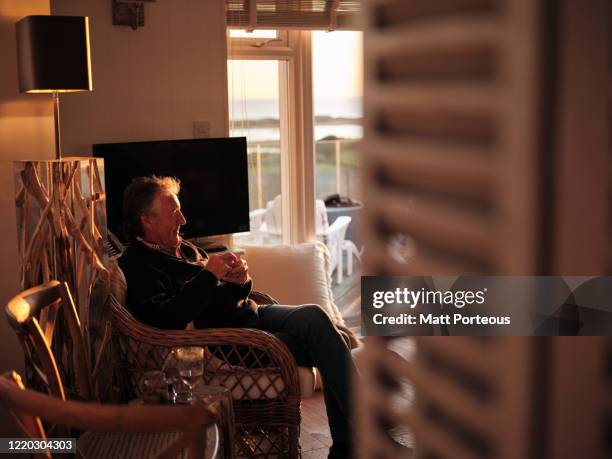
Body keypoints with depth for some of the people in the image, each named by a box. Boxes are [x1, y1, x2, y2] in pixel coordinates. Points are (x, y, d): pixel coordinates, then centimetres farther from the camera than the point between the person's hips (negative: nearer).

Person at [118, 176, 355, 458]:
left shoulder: (183, 249, 19)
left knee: (313, 316, -20)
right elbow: (167, 319, -23)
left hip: (248, 314, 8)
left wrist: (239, 281, -2)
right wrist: (209, 275, -19)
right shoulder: (135, 266, -7)